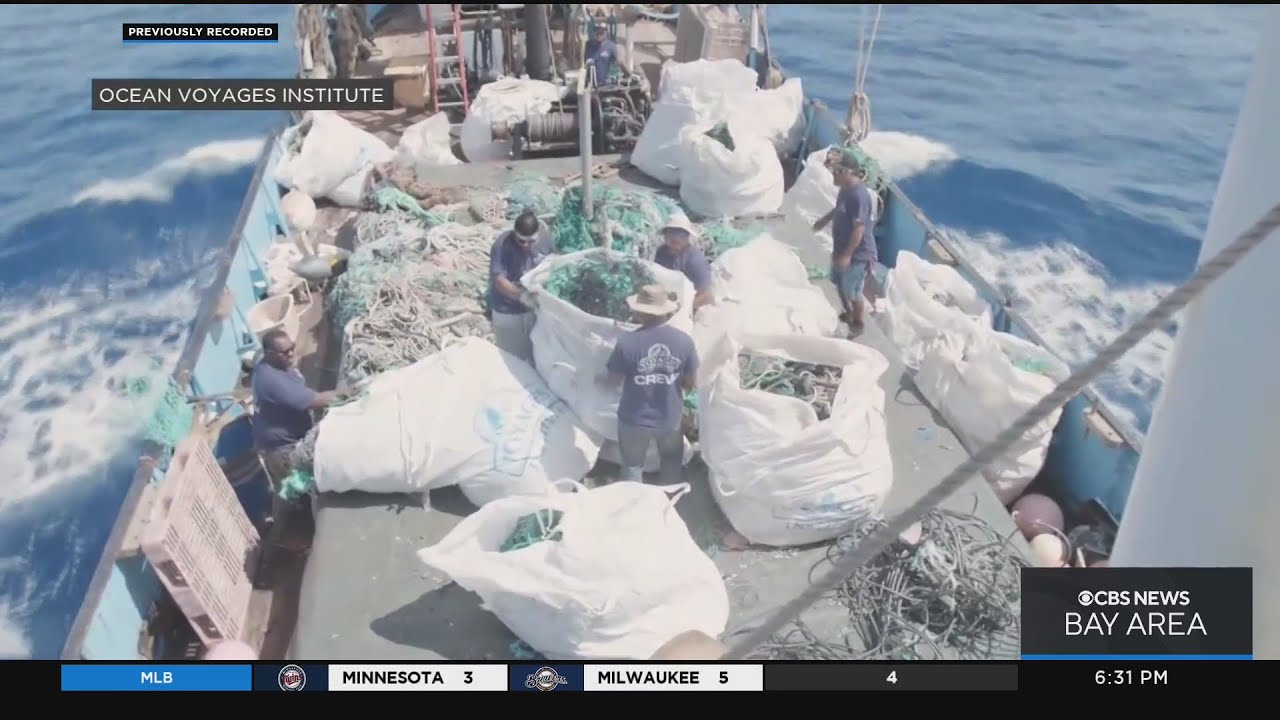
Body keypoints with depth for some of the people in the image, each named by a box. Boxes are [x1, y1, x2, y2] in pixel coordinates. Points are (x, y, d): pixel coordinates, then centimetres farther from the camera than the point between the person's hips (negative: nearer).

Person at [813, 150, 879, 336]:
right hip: (841, 248, 9)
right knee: (840, 284, 25)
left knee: (853, 292, 8)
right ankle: (848, 314, 47)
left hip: (857, 254, -9)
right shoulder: (845, 188, -1)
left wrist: (847, 255, -25)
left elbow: (859, 229, -28)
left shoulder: (859, 195, -30)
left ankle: (859, 323, 30)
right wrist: (824, 220, 28)